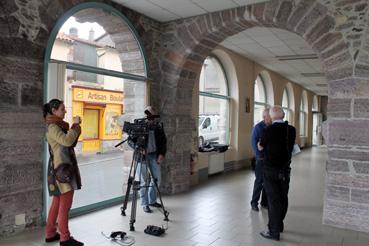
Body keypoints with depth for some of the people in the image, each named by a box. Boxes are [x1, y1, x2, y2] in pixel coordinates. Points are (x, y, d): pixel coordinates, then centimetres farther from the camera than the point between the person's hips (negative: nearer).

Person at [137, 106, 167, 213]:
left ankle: (152, 200, 28)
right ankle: (144, 204, 14)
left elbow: (163, 140, 6)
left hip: (154, 155, 4)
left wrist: (162, 154, -5)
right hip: (142, 155, -4)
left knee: (157, 178, 9)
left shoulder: (158, 125, 1)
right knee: (143, 181, 2)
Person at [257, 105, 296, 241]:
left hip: (271, 169, -4)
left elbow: (260, 147, -2)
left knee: (273, 199, 2)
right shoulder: (291, 130, -4)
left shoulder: (269, 130, -15)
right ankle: (279, 225, 31)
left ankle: (274, 231, 9)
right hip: (285, 169, 4)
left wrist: (259, 142, 20)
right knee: (283, 198, 16)